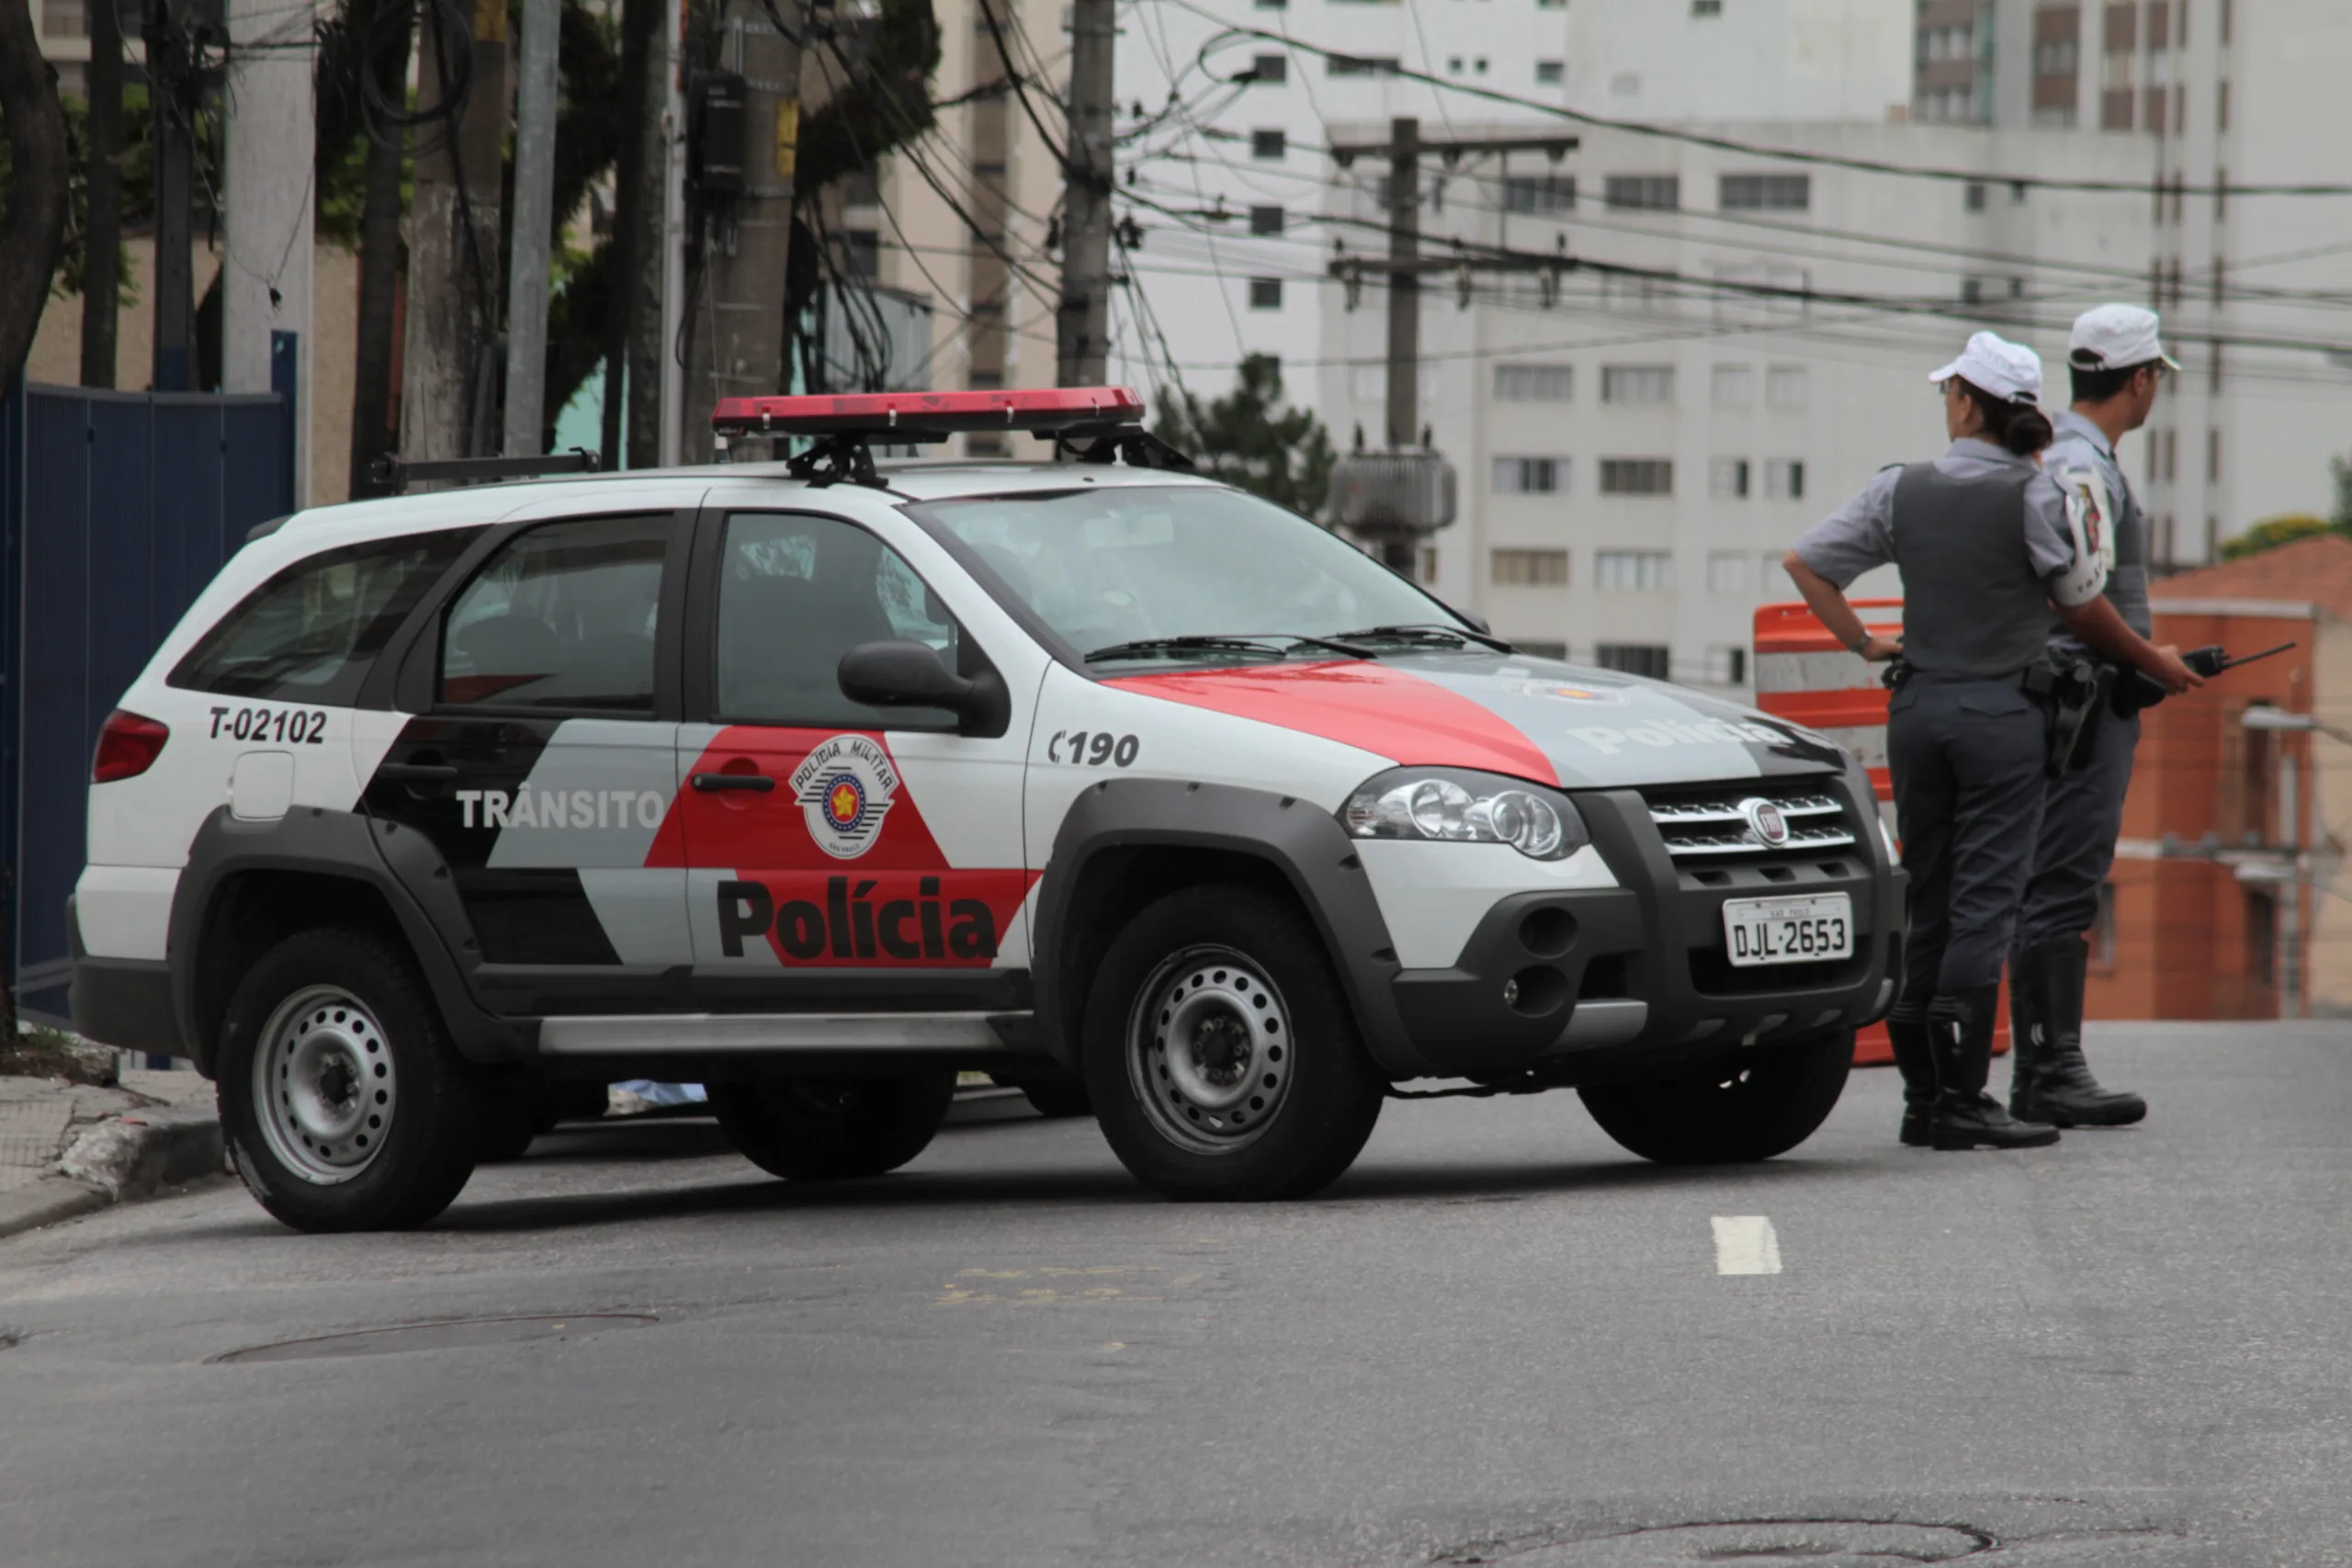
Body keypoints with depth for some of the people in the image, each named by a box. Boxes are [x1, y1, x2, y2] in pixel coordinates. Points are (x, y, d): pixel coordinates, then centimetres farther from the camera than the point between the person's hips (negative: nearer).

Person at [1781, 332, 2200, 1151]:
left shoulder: (1901, 491, 2)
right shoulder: (2033, 495, -9)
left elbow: (1805, 560, 5)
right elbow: (2083, 609, 0)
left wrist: (1863, 642, 14)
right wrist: (2154, 664, 16)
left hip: (1918, 708, 4)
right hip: (2002, 711, -4)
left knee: (1927, 900, 11)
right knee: (1983, 901, -5)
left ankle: (1921, 1093, 12)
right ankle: (1960, 1099, -11)